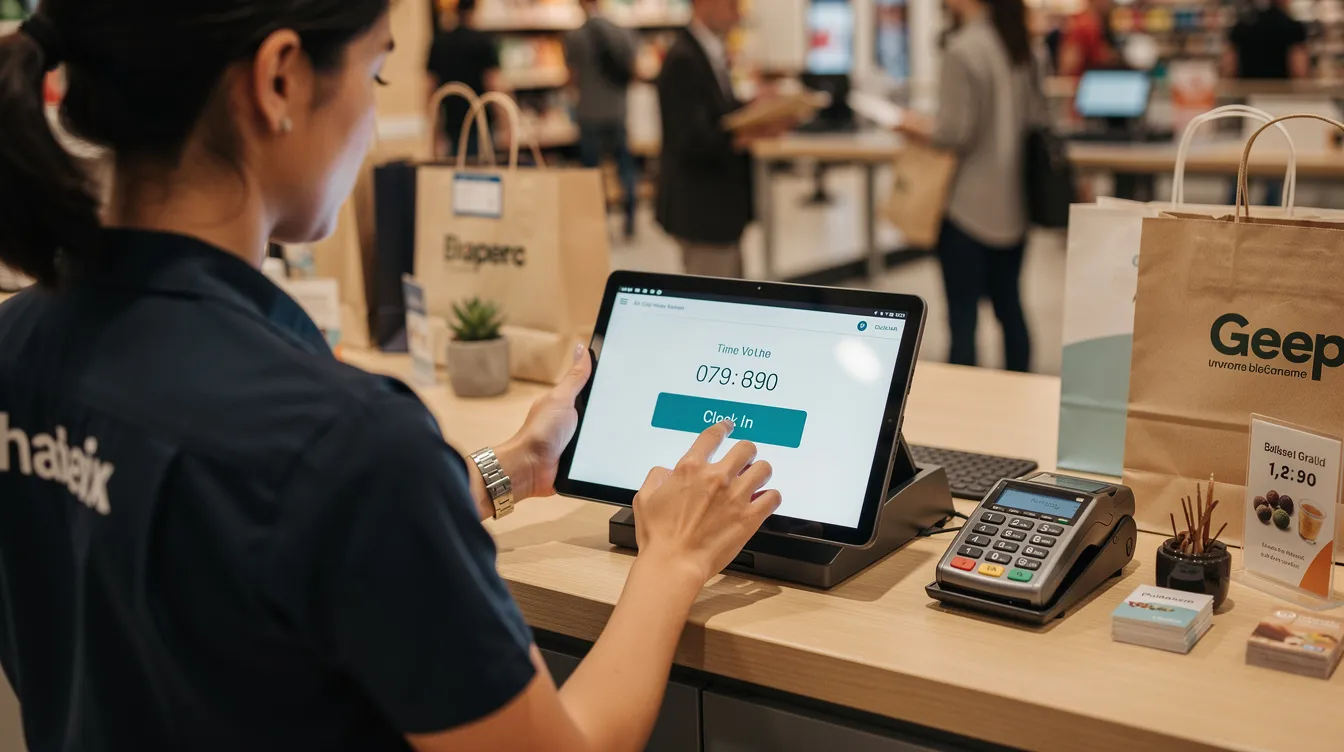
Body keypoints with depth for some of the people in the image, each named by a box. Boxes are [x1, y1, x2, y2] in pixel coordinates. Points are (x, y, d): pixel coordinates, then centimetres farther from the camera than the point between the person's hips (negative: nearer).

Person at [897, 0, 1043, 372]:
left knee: (963, 316, 1)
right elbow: (1037, 116, 14)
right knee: (1009, 306, 16)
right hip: (1013, 200, 8)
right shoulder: (1020, 44, 7)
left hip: (969, 205, -8)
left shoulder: (962, 50, -17)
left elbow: (956, 134, -18)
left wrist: (920, 128, -1)